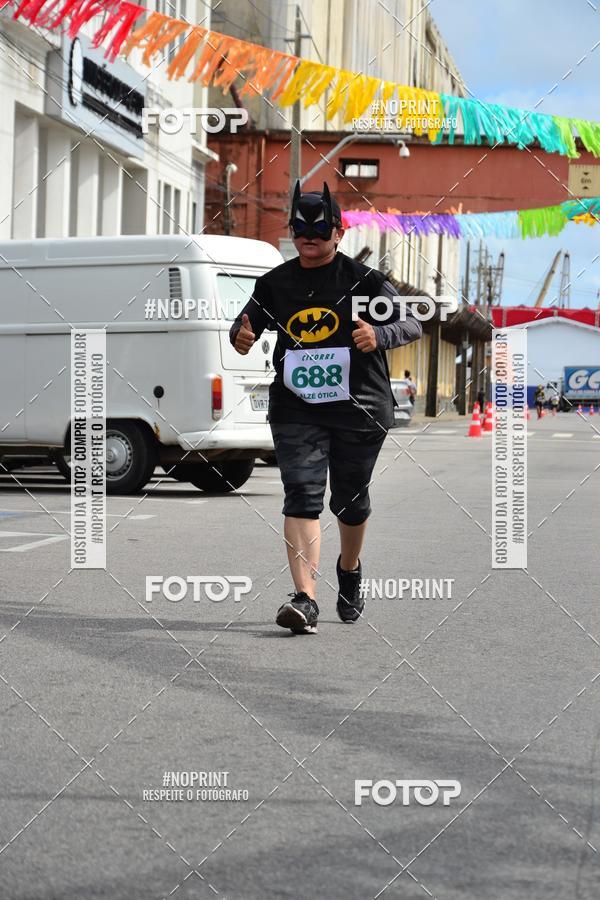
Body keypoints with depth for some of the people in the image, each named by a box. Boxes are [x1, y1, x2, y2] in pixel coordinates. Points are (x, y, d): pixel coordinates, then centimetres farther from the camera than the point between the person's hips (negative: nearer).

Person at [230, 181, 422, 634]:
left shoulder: (363, 280, -2)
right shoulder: (274, 283, 8)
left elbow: (412, 323, -5)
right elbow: (247, 322, 19)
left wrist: (379, 335, -26)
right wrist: (241, 336, -6)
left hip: (359, 409, -1)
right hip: (296, 410, 2)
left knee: (350, 499, 12)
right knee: (302, 496, -12)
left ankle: (350, 569, 42)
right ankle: (305, 599, -19)